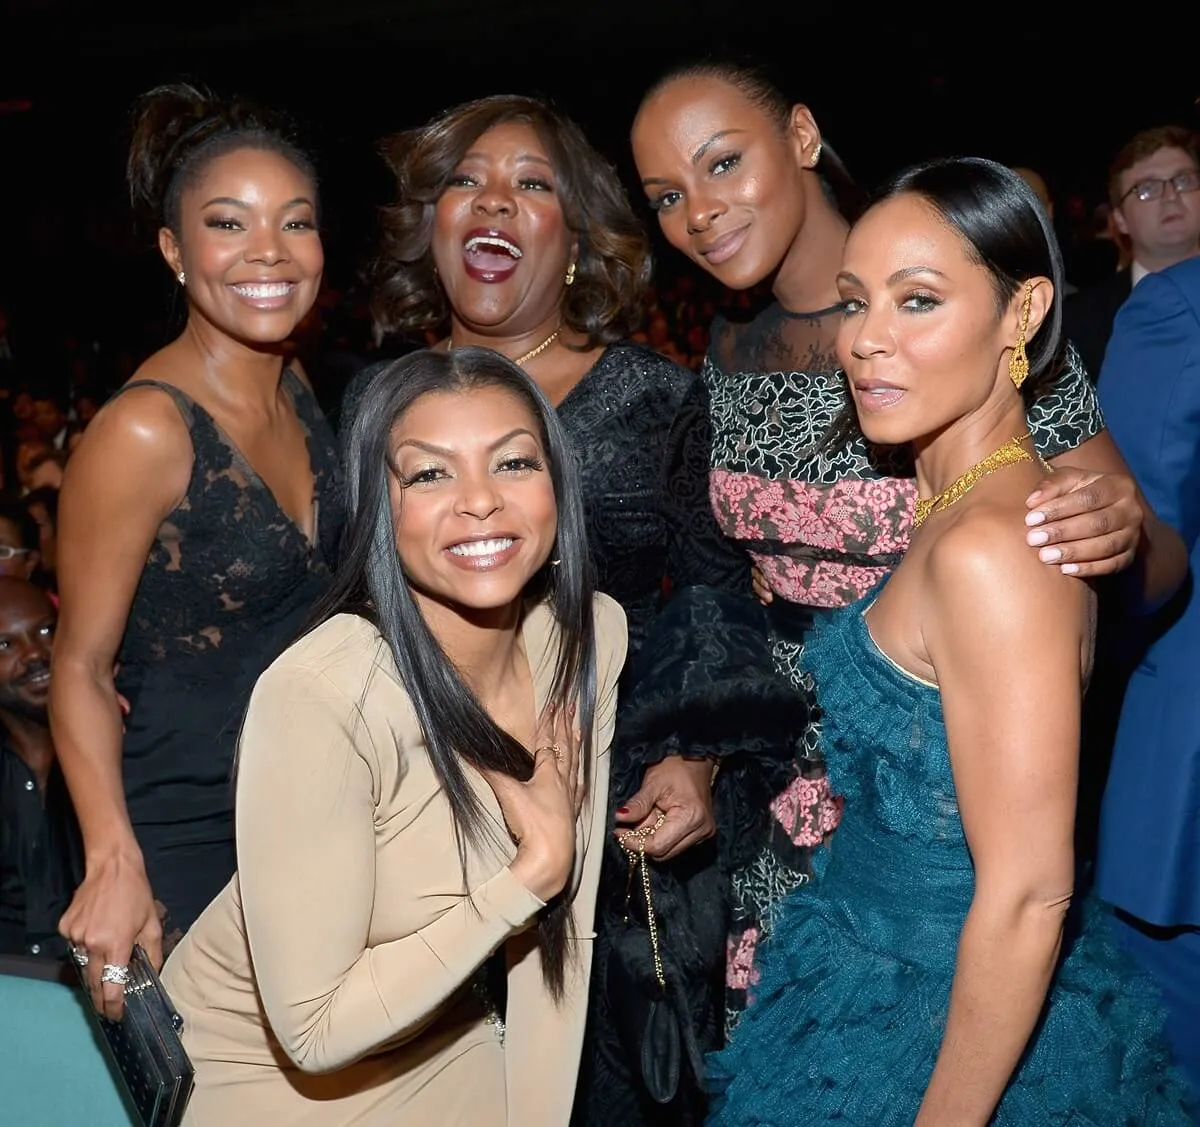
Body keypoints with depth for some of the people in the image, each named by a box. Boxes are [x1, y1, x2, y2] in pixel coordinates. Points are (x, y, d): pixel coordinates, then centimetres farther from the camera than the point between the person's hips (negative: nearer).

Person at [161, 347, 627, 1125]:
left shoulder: (593, 635, -16)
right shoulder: (319, 695, -32)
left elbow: (559, 923, -6)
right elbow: (317, 1029, -26)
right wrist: (536, 870, -27)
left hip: (452, 1044, 4)